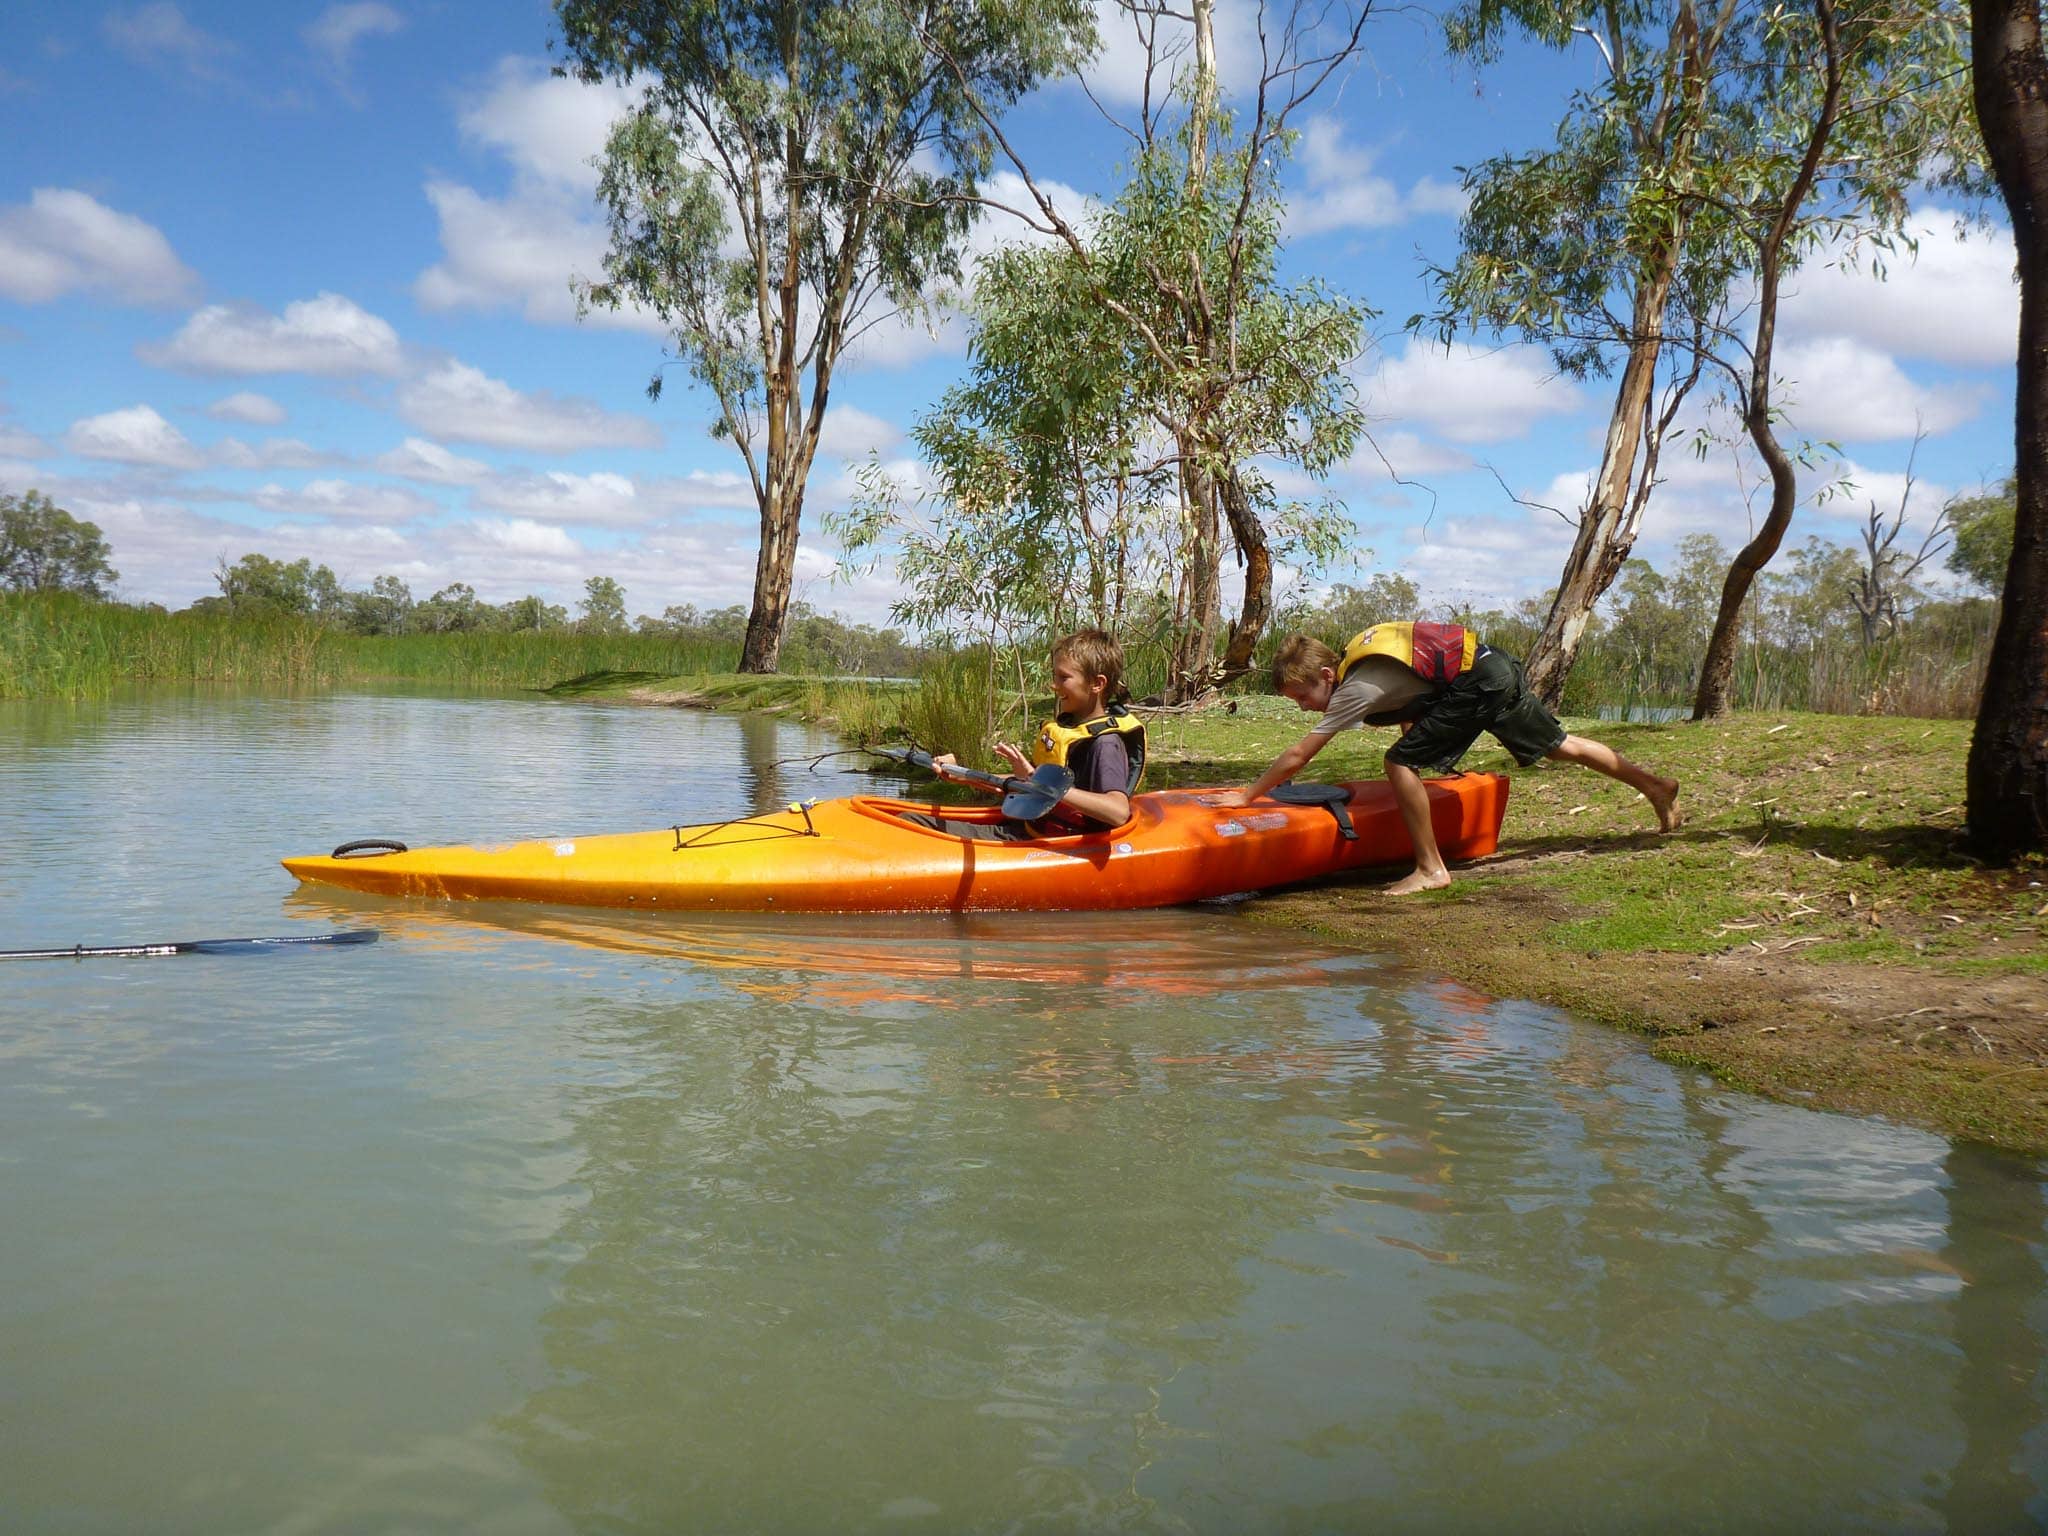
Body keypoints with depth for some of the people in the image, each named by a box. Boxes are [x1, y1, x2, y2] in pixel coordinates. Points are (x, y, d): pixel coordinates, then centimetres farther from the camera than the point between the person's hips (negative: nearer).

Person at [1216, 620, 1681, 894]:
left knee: (1401, 762, -12)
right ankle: (1654, 785, 35)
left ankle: (1431, 869, -6)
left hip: (1476, 684, -10)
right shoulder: (1355, 659, 9)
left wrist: (1247, 795, -9)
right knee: (1559, 746, 23)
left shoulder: (1354, 690, -15)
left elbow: (1296, 757, -14)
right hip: (1499, 668, 10)